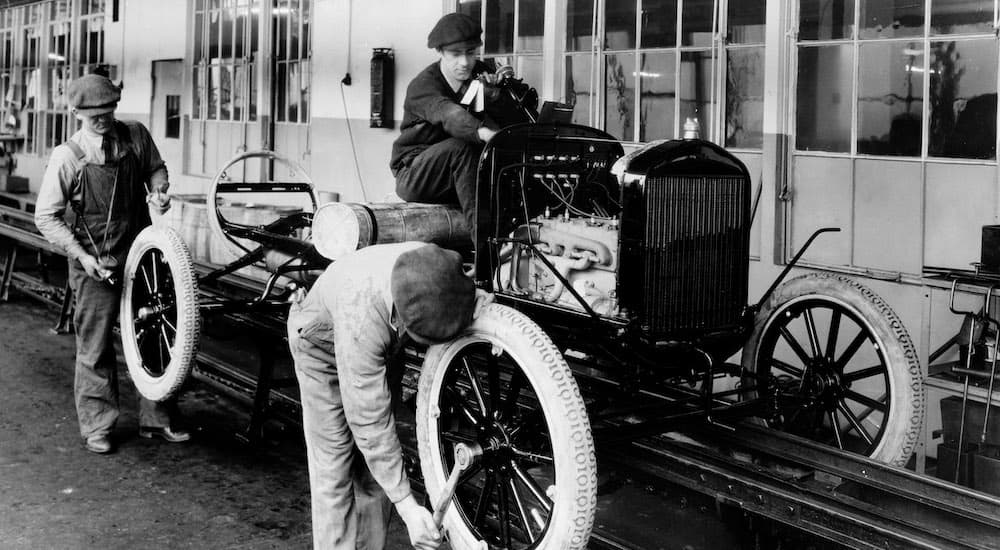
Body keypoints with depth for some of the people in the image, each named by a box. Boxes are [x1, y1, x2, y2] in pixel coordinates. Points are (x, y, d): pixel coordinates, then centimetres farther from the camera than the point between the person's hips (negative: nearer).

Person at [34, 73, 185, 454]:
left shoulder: (136, 136, -3)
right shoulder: (67, 157, -13)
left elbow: (155, 166, 18)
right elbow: (46, 217, -8)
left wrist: (158, 188, -4)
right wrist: (81, 256, -17)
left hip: (140, 251, 4)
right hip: (95, 262, -4)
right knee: (95, 347, 3)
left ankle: (155, 420, 21)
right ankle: (97, 427, 18)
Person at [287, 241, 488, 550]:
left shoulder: (432, 266, -33)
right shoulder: (360, 316, -46)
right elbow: (369, 423, -40)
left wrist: (474, 299, -29)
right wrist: (408, 508, -38)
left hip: (380, 347, 5)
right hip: (323, 347, -5)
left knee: (375, 467, 6)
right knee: (334, 469, -6)